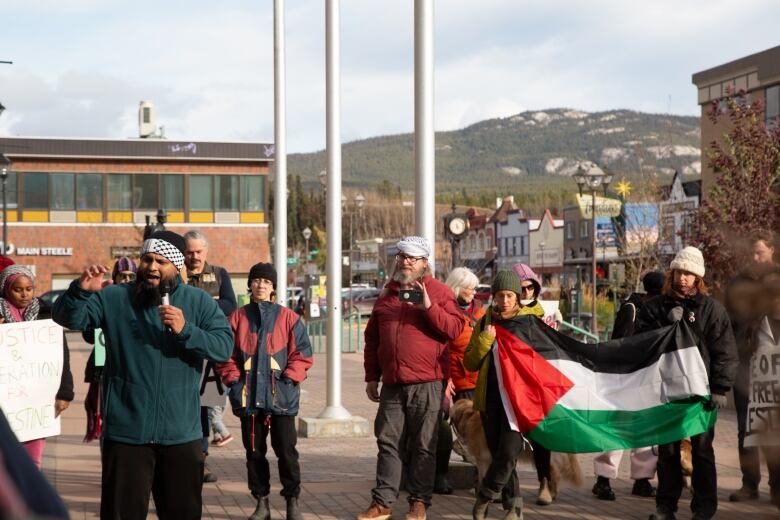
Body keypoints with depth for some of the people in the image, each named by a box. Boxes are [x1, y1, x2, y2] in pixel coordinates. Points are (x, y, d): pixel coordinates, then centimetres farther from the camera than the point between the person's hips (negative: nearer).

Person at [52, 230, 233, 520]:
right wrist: (80, 290, -26)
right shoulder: (114, 298, 2)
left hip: (181, 432, 1)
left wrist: (186, 331, -22)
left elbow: (224, 347, -7)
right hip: (126, 431, -1)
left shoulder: (199, 302, 3)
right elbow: (68, 318, -6)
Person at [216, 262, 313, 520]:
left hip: (281, 396, -2)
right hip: (248, 397, 2)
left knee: (286, 450, -1)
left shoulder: (288, 318, 2)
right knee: (254, 451, 8)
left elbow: (302, 353, 0)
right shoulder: (238, 318, 6)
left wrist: (289, 378, -10)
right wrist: (233, 380, -4)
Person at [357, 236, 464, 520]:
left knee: (423, 445, 1)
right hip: (392, 383, 4)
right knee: (388, 442, 5)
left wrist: (429, 307, -21)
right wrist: (371, 377, 15)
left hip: (427, 383, -4)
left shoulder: (439, 292, 1)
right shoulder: (386, 294, 15)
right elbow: (372, 339, 19)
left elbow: (455, 329, -10)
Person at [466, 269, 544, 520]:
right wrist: (485, 340, -7)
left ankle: (484, 498, 5)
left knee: (508, 453, -13)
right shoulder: (485, 323, 10)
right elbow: (470, 363, 7)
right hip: (490, 396, 3)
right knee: (499, 454, 5)